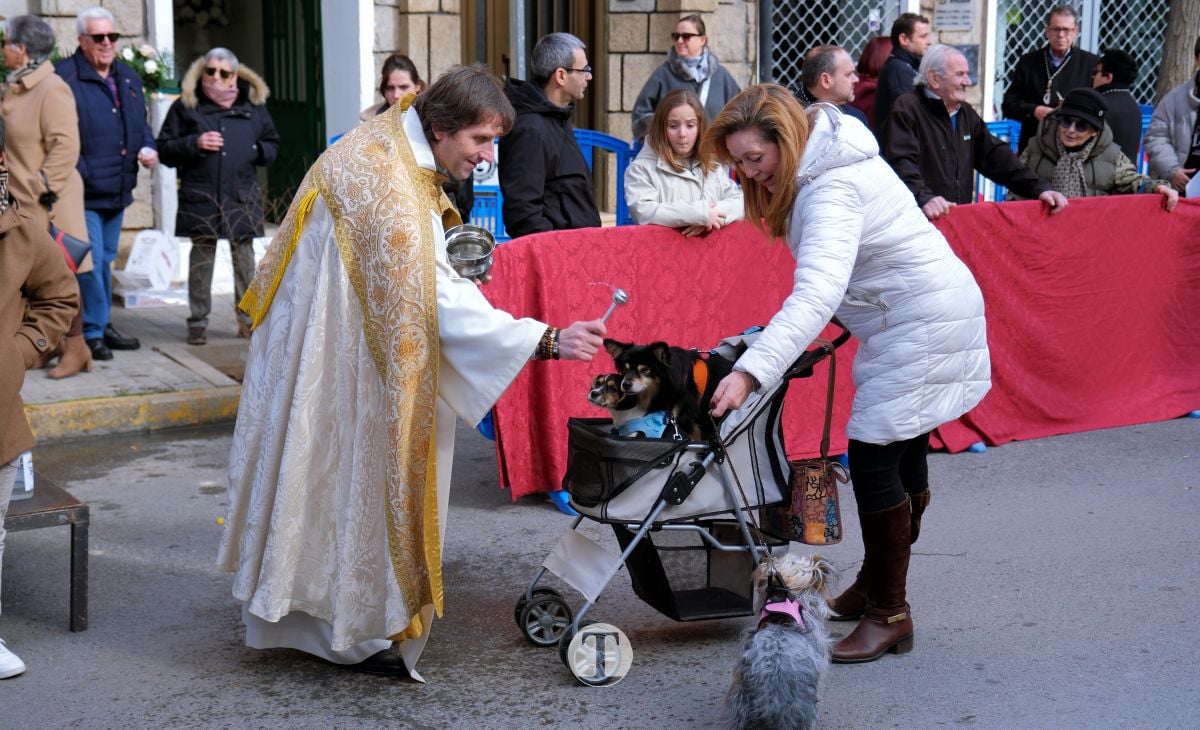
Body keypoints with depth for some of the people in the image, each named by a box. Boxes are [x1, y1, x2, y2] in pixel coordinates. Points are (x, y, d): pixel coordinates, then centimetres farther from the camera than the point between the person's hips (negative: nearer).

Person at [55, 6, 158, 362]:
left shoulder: (129, 78, 14)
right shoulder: (65, 78, -10)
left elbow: (141, 123, 25)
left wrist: (148, 148, 5)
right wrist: (77, 175, -21)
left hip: (118, 189, 7)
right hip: (82, 190, -7)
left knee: (106, 260, 17)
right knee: (90, 262, -7)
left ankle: (102, 323, 27)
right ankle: (91, 333, 3)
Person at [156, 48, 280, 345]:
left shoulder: (252, 105, 11)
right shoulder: (186, 106, 5)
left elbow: (272, 145, 19)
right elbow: (165, 148, 4)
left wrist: (258, 151, -4)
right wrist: (194, 144, -12)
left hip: (242, 196, 2)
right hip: (200, 197, -2)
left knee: (244, 254, 4)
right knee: (201, 255, 2)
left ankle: (248, 317, 13)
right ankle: (198, 321, 9)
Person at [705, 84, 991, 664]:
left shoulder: (832, 191, -28)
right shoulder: (817, 163, 3)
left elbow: (817, 293, -43)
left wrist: (751, 371, -52)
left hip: (923, 322, -10)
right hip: (912, 317, 10)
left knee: (873, 460, -11)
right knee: (903, 455, 18)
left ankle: (889, 614, -2)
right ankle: (876, 584, 31)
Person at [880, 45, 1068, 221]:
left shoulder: (966, 113, 19)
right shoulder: (906, 110, -6)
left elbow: (996, 156, 17)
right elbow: (901, 163, -20)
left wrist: (1039, 189, 6)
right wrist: (924, 198, -36)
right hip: (919, 218, -6)